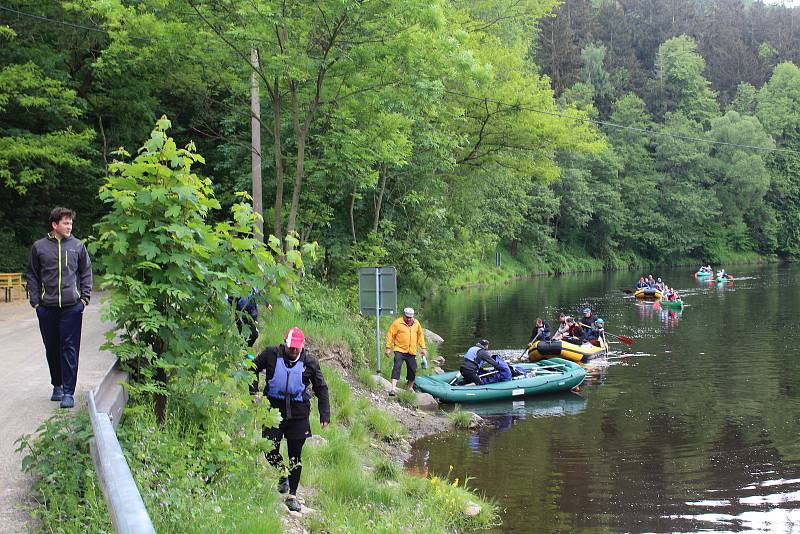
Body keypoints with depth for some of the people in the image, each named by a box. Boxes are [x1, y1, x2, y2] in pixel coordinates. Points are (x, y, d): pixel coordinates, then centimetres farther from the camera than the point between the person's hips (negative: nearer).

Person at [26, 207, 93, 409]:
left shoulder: (78, 245, 4)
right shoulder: (39, 247, 4)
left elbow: (86, 272, 11)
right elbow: (32, 275, 10)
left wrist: (85, 297, 2)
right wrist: (35, 300, 2)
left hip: (72, 307, -1)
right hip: (47, 308, 1)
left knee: (70, 349, -5)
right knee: (52, 348, 11)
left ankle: (68, 392, -3)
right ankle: (57, 385, 27)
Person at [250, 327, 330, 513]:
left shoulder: (309, 362, -1)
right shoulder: (271, 355, -3)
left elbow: (321, 388, 7)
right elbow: (253, 369, 13)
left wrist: (325, 414, 2)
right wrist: (253, 391, 3)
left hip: (298, 413, 0)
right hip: (274, 409, 0)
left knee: (295, 456, 3)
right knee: (270, 451, 0)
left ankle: (292, 495, 15)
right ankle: (283, 475, 32)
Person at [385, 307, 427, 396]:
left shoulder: (416, 323, 10)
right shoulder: (397, 323, -6)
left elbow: (420, 335, 20)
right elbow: (390, 334, -4)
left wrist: (423, 347, 15)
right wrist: (388, 348, -9)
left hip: (411, 352, 5)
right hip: (400, 350, -5)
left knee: (412, 370, 9)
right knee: (397, 367, -19)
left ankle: (410, 388, 30)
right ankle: (393, 388, -25)